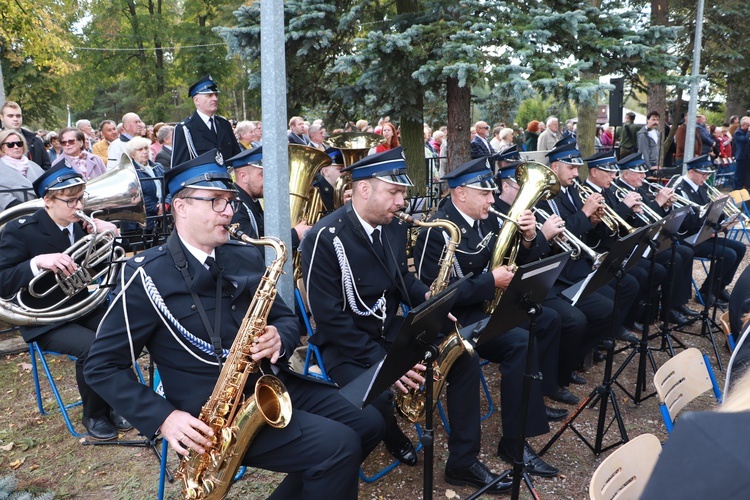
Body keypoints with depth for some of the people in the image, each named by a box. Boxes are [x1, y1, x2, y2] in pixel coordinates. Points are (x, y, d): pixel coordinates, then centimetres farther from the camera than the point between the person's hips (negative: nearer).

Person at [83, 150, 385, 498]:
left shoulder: (246, 257, 7)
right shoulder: (147, 275, -10)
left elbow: (285, 317, 14)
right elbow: (101, 365, -7)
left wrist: (279, 338, -11)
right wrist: (163, 417, -18)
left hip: (273, 387, 7)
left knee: (369, 424, 2)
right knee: (339, 447, -21)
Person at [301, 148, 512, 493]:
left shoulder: (394, 228, 2)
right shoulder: (325, 238, -22)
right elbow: (330, 317, -24)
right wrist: (381, 361, -27)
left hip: (391, 331, 7)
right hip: (346, 344, -7)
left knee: (464, 357, -4)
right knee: (377, 396, -34)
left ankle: (463, 461, 7)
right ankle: (395, 440, 6)